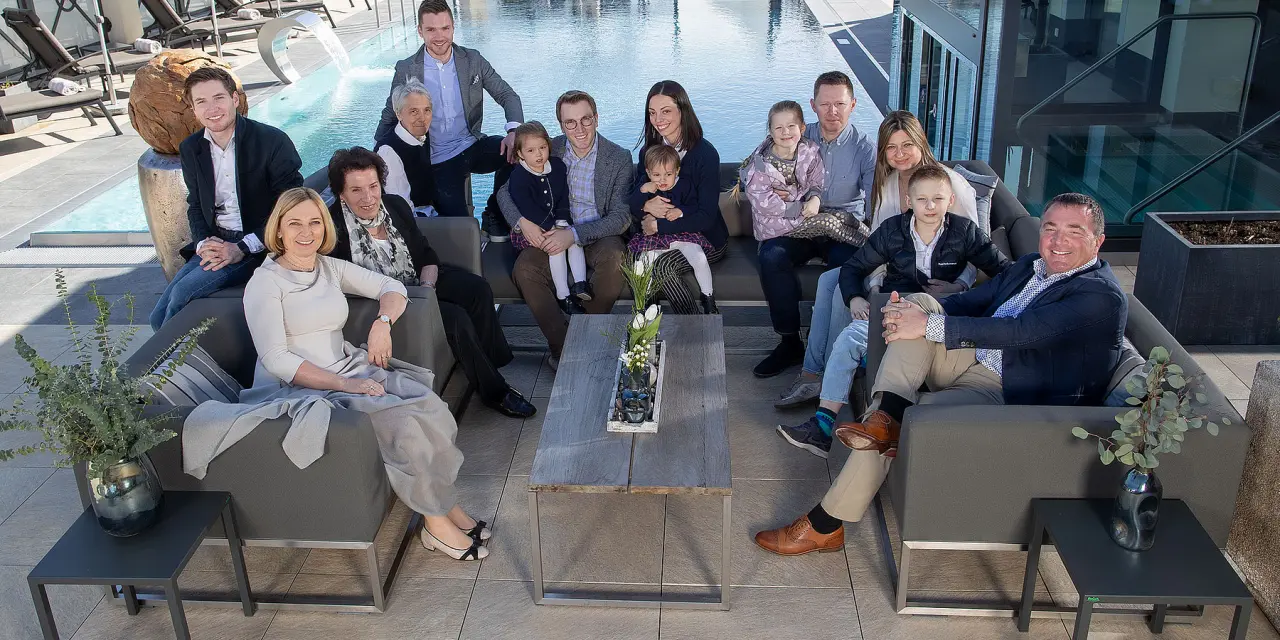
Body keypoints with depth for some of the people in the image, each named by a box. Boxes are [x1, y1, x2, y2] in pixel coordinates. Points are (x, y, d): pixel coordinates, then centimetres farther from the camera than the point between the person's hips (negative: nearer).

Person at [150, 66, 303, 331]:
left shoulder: (273, 141, -10)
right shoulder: (190, 149, 9)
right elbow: (195, 205, 17)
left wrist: (242, 248, -17)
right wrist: (204, 242, -6)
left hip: (259, 246, -6)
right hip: (215, 244, 6)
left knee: (184, 291, -23)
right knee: (159, 317, -6)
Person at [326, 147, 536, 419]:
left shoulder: (395, 205, -1)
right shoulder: (333, 227, -19)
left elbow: (426, 254, 7)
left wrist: (427, 286, -14)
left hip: (418, 280, 6)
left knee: (478, 290, -15)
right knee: (455, 317, -24)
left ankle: (493, 362, 2)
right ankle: (493, 391, -8)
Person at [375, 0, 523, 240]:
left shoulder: (473, 60, 0)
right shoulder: (406, 70, -4)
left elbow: (507, 95, -1)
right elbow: (390, 116, 7)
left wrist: (514, 130, -21)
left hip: (473, 147, 3)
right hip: (437, 160, -2)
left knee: (515, 152, -26)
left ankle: (494, 217, -4)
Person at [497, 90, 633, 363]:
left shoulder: (619, 158, -6)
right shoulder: (549, 149, 1)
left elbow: (621, 217, -11)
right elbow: (505, 190, 5)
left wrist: (575, 234, -25)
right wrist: (522, 222, -17)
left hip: (598, 237, -2)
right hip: (554, 235, 2)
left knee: (613, 258, -35)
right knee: (523, 268, -26)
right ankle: (563, 344, -16)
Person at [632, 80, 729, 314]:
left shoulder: (705, 153, -14)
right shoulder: (648, 150, 3)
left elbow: (706, 217, -18)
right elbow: (634, 203, 3)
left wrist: (658, 226, -19)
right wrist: (646, 205, -22)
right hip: (665, 238, 5)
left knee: (662, 266, -31)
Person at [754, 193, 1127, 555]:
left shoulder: (1102, 297, -14)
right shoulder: (1029, 267, 14)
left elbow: (1022, 331, -26)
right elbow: (971, 301, 16)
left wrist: (929, 326, -28)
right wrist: (916, 309, -6)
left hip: (1009, 396, -8)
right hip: (970, 361, 8)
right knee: (920, 304, -14)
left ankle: (824, 526, -15)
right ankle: (886, 413, -32)